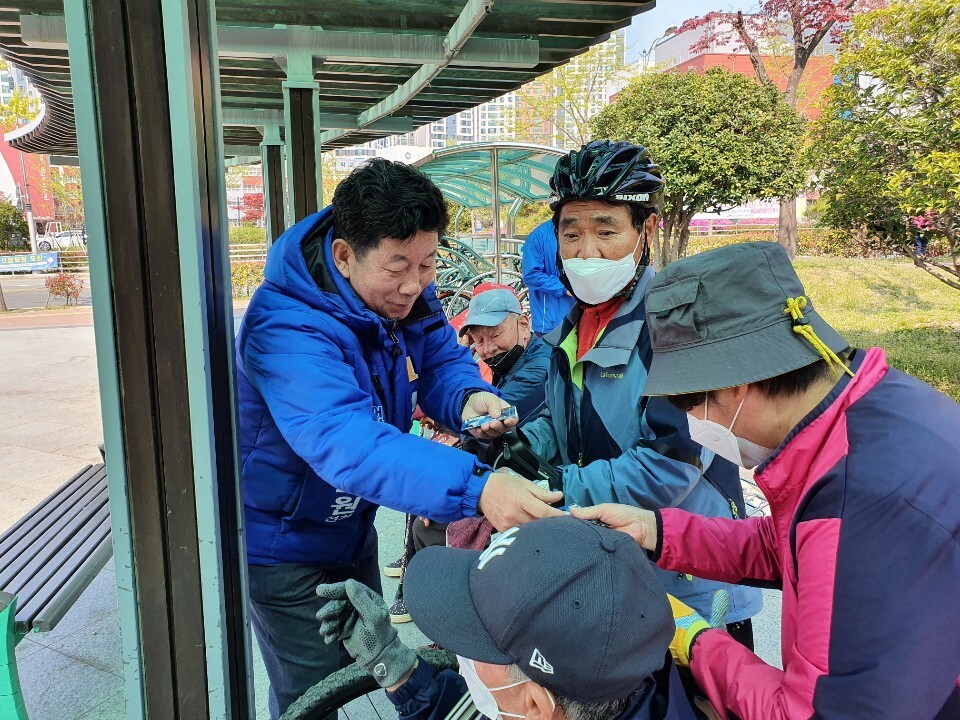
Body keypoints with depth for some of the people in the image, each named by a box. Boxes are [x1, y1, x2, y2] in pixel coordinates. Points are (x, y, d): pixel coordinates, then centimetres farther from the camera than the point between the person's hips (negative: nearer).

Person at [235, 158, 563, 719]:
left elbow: (442, 361, -3)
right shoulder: (285, 329, -36)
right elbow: (348, 443, -48)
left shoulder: (406, 293, -12)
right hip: (283, 544, -7)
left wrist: (470, 397, -28)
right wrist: (475, 488, -60)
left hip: (351, 526, 7)